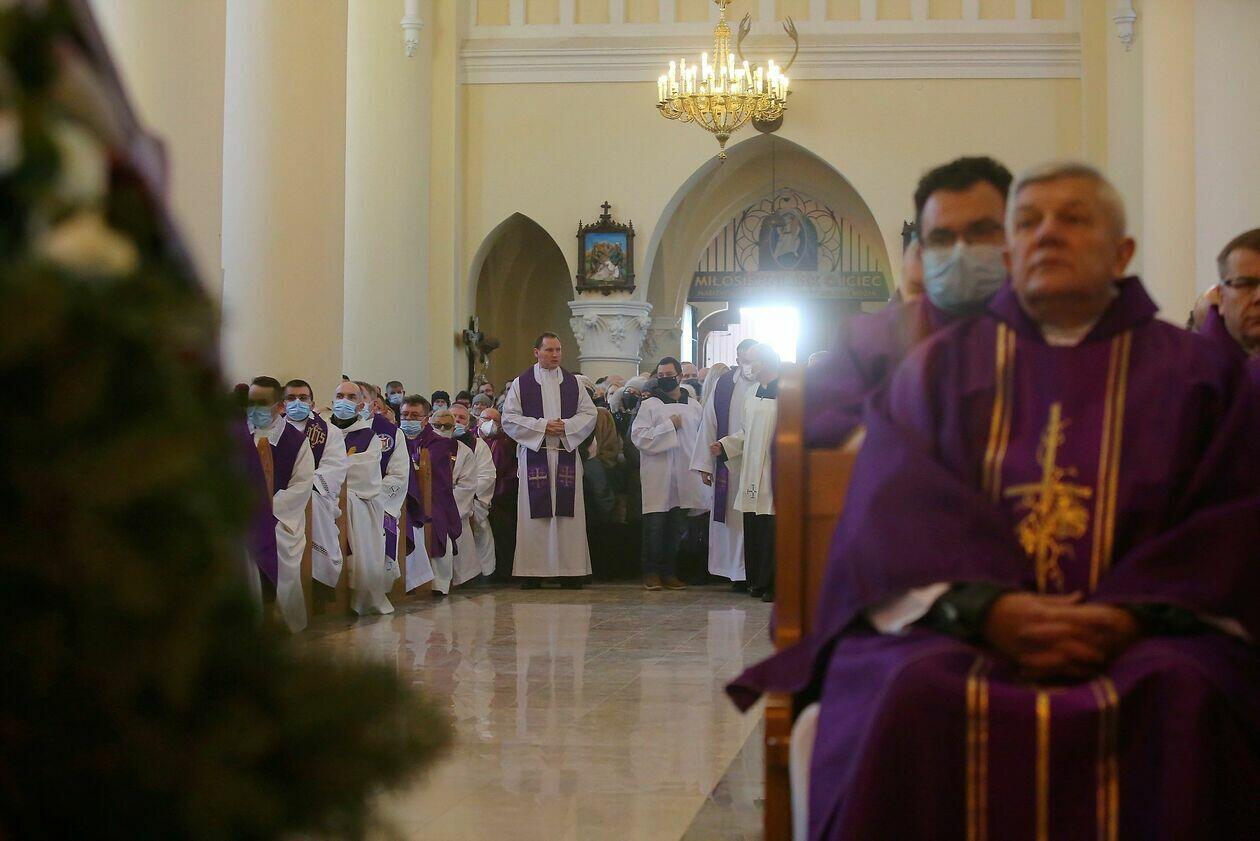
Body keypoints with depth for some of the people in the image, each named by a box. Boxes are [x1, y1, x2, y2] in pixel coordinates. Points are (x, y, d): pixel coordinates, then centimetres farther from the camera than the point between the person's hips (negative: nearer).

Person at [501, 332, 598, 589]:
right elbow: (510, 418, -1)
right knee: (535, 511, -3)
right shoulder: (521, 383, 4)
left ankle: (570, 570, 3)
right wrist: (541, 426, -12)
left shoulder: (573, 383, 12)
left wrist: (566, 426, -9)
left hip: (566, 454, 2)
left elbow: (589, 414, 9)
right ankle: (532, 570, 0)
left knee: (567, 510, 0)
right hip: (534, 454, -2)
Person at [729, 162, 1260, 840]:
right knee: (917, 694, -33)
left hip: (1142, 634, 0)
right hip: (955, 627, 1)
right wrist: (985, 608, -17)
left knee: (1181, 701, -34)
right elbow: (897, 506, 2)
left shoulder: (1195, 372, 15)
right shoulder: (940, 364, 16)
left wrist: (1134, 617, -15)